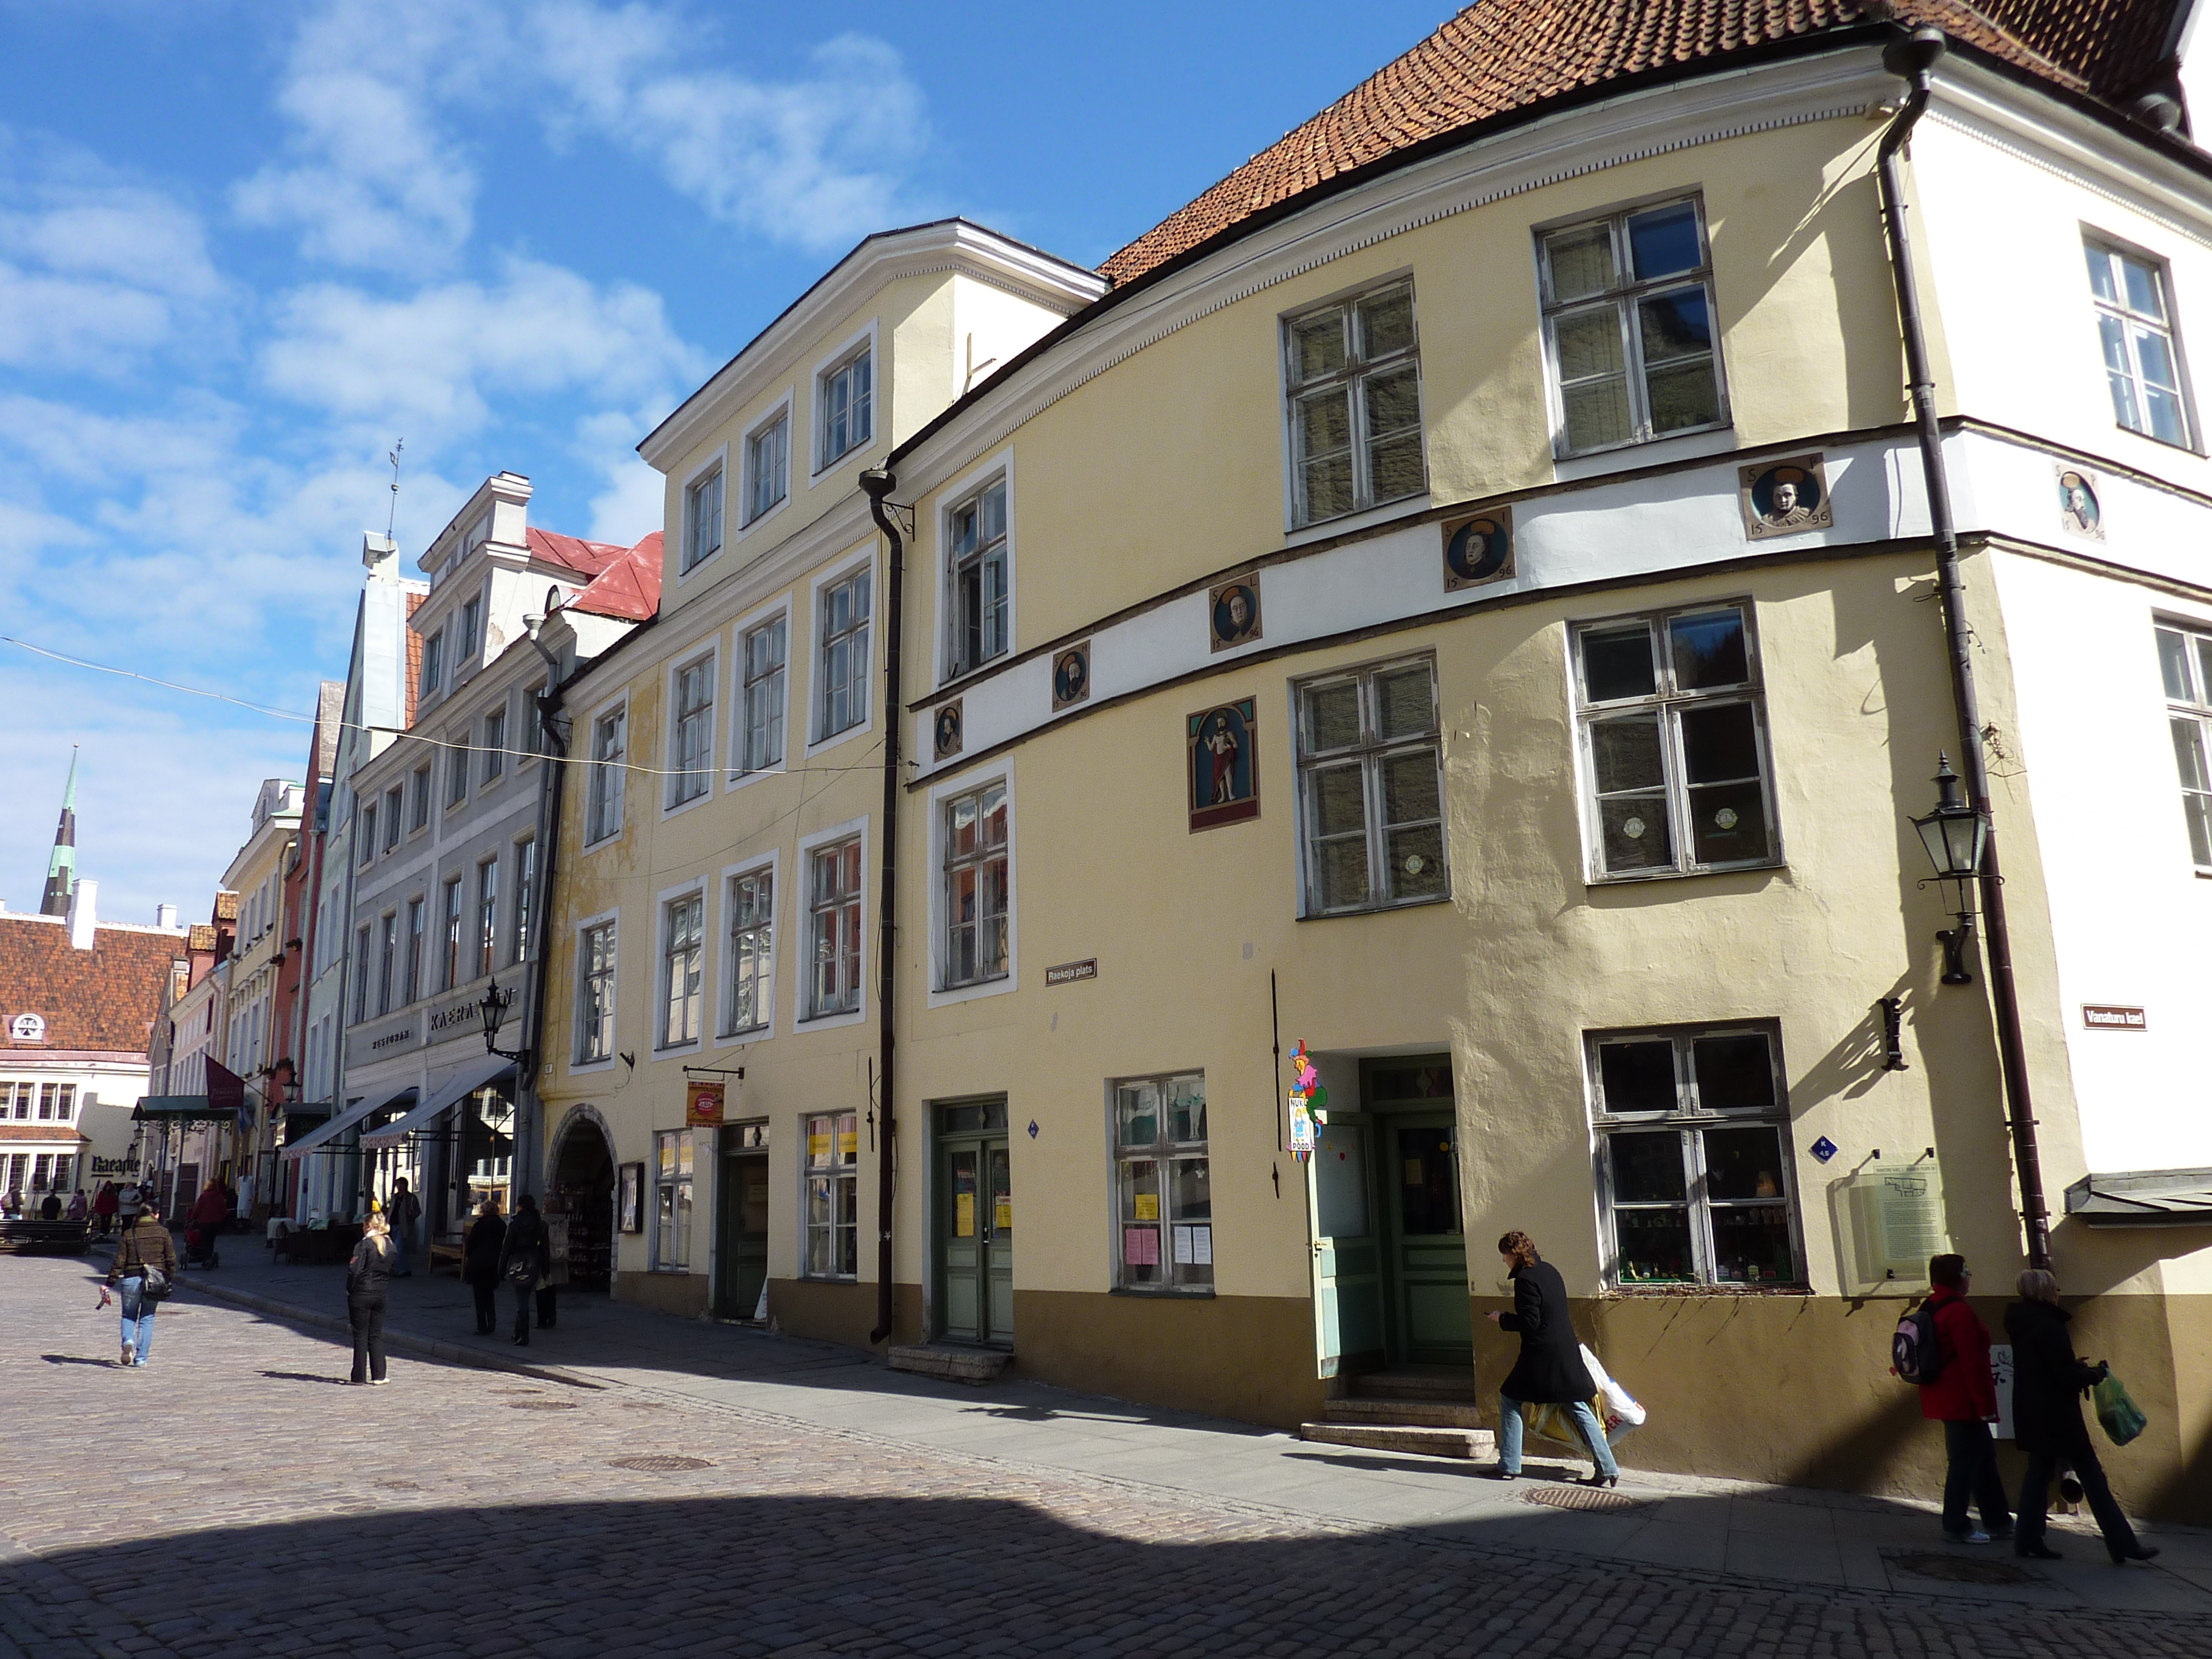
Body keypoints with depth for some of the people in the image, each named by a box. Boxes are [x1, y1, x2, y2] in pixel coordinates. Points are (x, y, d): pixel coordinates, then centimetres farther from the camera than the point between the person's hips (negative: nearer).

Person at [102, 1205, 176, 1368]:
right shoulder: (163, 1233, 5)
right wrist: (169, 1281, 10)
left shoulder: (128, 1234, 5)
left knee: (129, 1315, 16)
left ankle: (128, 1341, -13)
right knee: (147, 1318, 10)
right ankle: (141, 1358, 6)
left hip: (132, 1278, 0)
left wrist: (109, 1285, 4)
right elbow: (171, 1259, 2)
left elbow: (119, 1262, 2)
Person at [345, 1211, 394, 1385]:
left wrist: (350, 1290, -4)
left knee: (361, 1337, 2)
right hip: (380, 1294, 5)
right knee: (377, 1336, 11)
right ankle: (378, 1376, 10)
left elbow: (355, 1271, -16)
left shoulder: (365, 1245, -13)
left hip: (361, 1294, -5)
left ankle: (360, 1377, 7)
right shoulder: (389, 1245, 6)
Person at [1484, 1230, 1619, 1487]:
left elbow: (1529, 1323, -18)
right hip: (1566, 1351, 8)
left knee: (1510, 1400, 5)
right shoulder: (1549, 1270, 11)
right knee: (1577, 1407, 11)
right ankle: (1607, 1468, 8)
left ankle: (1509, 1466, 7)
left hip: (1541, 1355, -8)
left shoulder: (1525, 1279, -16)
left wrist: (1502, 1320, -4)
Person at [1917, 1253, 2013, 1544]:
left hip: (1945, 1398, 10)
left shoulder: (1932, 1308, 11)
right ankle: (1956, 1527, 6)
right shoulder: (1959, 1312, -19)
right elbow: (1971, 1362, -21)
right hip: (1963, 1401, -10)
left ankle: (1998, 1522, 27)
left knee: (1984, 1457, 18)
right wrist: (1984, 1404, -17)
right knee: (1965, 1461, -1)